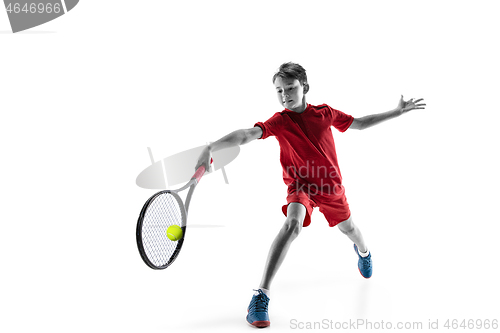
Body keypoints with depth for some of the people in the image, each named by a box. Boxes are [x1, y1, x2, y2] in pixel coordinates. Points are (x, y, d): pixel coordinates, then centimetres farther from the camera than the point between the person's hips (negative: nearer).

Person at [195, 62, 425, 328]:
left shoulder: (325, 113, -9)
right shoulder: (279, 121, -18)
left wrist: (398, 111, 8)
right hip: (300, 184, -3)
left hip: (330, 185, 4)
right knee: (292, 224, -32)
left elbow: (359, 123, 7)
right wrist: (211, 147, -51)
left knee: (349, 228, 23)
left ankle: (363, 251, 65)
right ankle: (261, 295, -26)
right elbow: (247, 134, -35)